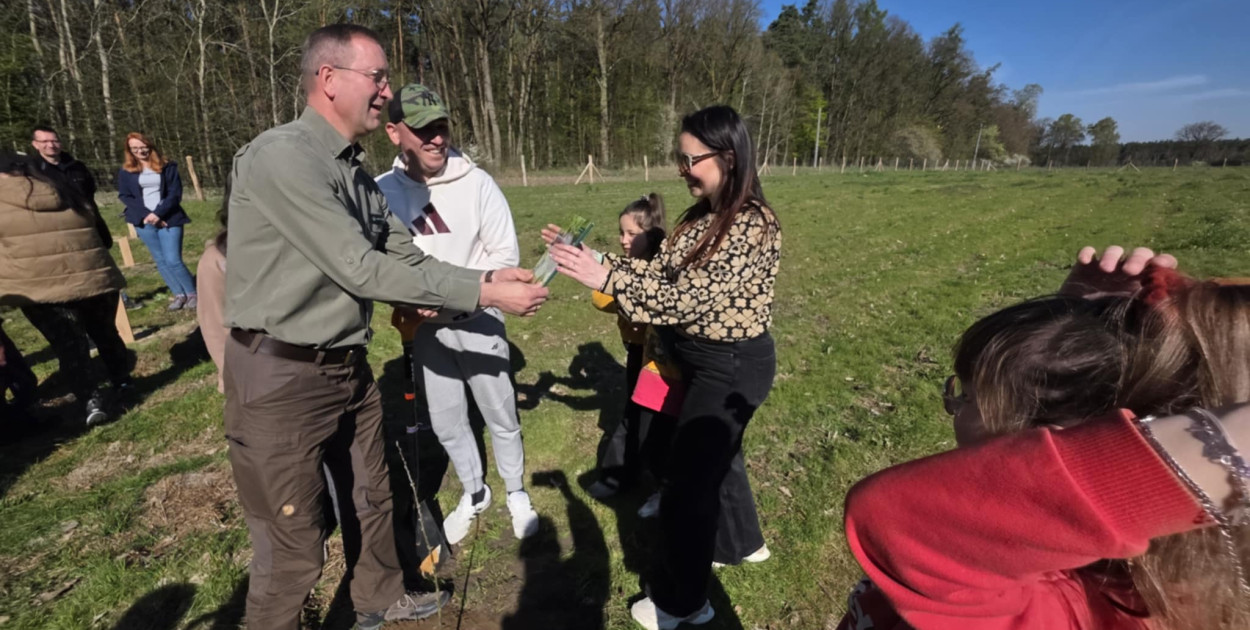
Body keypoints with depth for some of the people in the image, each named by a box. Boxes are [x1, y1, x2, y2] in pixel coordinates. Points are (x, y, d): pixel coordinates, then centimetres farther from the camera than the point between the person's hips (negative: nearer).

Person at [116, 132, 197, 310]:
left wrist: (158, 213, -13)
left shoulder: (167, 166, 3)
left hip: (168, 219, -3)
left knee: (173, 260, -10)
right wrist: (145, 215, -10)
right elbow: (124, 196, 4)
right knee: (160, 261, 5)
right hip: (144, 221, 3)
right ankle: (178, 294, 12)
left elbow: (175, 193, -3)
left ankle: (192, 294, 2)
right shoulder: (126, 171, 8)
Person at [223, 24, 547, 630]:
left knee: (373, 498, 25)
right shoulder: (282, 156, -20)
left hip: (348, 367, 9)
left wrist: (487, 279, -3)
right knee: (293, 551, 6)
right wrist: (482, 294, -21)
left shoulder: (357, 173, 8)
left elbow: (405, 257, 8)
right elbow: (362, 270, -24)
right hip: (280, 377, -9)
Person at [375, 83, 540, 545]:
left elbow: (505, 255, -11)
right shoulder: (382, 190, -4)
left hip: (477, 321, -2)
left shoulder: (476, 183, -12)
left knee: (500, 416, 9)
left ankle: (516, 494, 35)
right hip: (423, 328, 3)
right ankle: (473, 493, 41)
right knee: (445, 422, 16)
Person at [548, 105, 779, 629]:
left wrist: (607, 279, -31)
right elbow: (658, 274, 1)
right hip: (706, 360, 9)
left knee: (686, 481, 3)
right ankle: (741, 542, 52)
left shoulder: (751, 226, -24)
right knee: (717, 454, 26)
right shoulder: (703, 217, 4)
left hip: (732, 367, -9)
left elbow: (685, 298, -29)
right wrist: (593, 260, -9)